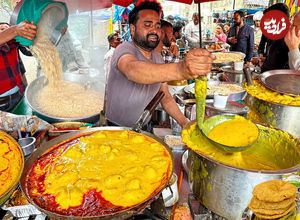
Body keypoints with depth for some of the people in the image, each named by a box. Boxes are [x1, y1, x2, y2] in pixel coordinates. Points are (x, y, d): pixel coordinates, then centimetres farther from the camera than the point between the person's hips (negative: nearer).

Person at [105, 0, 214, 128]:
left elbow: (165, 98, 10)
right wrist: (179, 70, -56)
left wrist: (185, 123, -3)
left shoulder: (158, 58, 7)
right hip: (118, 130, -6)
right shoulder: (124, 49, -16)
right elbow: (133, 70, -40)